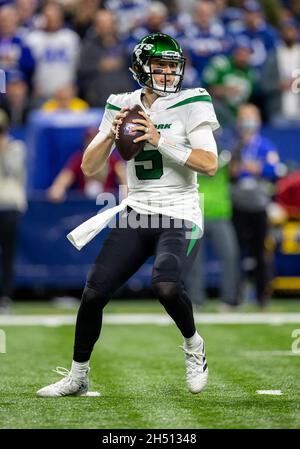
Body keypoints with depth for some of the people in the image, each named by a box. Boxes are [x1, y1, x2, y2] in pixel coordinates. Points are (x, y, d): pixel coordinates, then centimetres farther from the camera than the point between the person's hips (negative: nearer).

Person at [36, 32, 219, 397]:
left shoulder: (190, 104, -5)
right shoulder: (122, 107, 6)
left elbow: (210, 165, -15)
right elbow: (89, 167, 5)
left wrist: (160, 140, -22)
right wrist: (111, 134, -12)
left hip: (180, 217, -4)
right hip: (136, 215, 4)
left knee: (165, 285, -30)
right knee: (94, 292, -5)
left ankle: (193, 346, 1)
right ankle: (77, 375, 15)